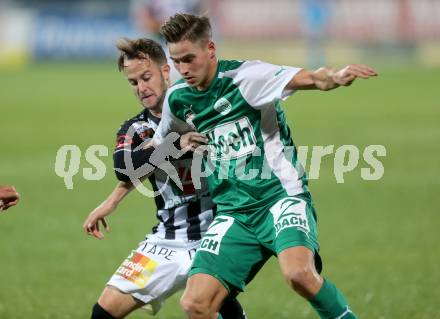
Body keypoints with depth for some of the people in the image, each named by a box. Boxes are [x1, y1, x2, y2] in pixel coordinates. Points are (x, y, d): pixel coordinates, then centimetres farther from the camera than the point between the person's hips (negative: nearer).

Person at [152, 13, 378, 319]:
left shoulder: (244, 76, -11)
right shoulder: (178, 98, 7)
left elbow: (309, 78, -27)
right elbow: (156, 149, 27)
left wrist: (334, 76, -49)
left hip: (282, 194, -6)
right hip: (233, 211, 6)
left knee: (299, 273, -34)